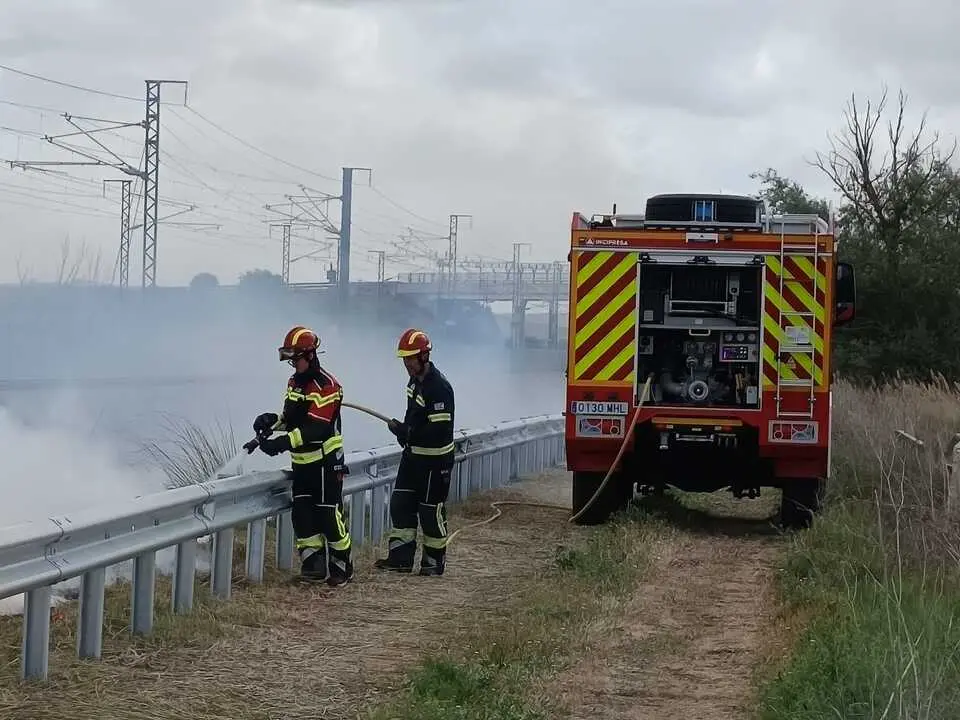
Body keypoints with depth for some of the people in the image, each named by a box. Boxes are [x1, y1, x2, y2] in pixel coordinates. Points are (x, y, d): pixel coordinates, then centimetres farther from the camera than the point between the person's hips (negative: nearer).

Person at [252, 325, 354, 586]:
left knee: (329, 515, -5)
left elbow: (316, 427, -26)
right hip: (302, 462, 8)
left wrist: (284, 442, -36)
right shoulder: (294, 382, 11)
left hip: (325, 461, -8)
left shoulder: (326, 385, -18)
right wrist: (273, 421, -1)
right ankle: (314, 565, 7)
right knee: (302, 515, 1)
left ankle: (342, 567, 7)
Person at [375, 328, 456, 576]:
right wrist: (404, 431, 5)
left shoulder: (439, 387, -22)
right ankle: (400, 557, 14)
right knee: (400, 503, 8)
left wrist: (405, 432, -24)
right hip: (413, 454, 9)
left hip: (435, 460, -9)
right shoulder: (415, 380, 8)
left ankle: (434, 561, 14)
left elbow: (440, 430, -27)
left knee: (431, 510, 1)